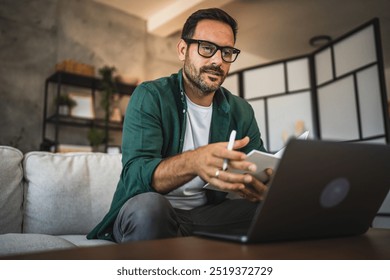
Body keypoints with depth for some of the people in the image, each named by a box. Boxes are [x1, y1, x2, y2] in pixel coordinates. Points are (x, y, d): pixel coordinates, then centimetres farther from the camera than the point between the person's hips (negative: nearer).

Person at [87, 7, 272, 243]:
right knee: (149, 205, -36)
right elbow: (135, 174, -22)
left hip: (207, 214, 4)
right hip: (148, 215, -3)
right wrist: (193, 162, -43)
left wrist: (263, 188, -29)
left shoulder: (241, 111, 4)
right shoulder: (149, 97, -9)